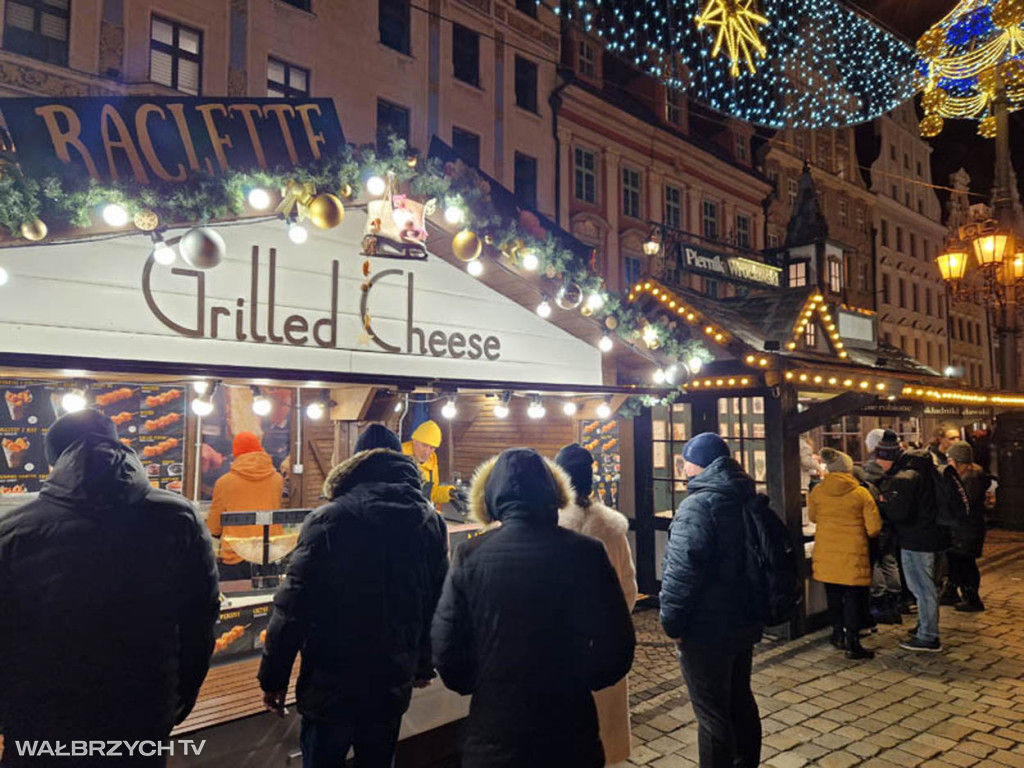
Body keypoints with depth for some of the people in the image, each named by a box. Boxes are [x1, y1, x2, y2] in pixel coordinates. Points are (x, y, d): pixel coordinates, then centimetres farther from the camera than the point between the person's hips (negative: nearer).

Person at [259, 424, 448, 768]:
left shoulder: (327, 519, -13)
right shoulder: (431, 523, -2)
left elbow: (293, 607, -14)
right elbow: (438, 605, 4)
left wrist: (273, 678, -3)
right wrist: (424, 666, 18)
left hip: (329, 689, -3)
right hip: (393, 687, 3)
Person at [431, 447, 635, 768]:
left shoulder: (470, 556, -11)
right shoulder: (586, 553, -13)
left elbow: (445, 651, -8)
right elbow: (617, 649, -9)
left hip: (493, 734, 0)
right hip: (569, 732, 0)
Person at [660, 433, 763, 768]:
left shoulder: (697, 506, -21)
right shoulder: (747, 500, 7)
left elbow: (681, 573, -26)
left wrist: (672, 623, -15)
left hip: (707, 629, -9)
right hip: (744, 621, 9)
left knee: (712, 714, 3)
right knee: (740, 700, 23)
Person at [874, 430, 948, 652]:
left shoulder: (903, 479, -23)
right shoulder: (921, 467, 7)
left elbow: (898, 514, -26)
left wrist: (883, 503, -8)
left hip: (916, 540, -10)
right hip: (930, 533, 10)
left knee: (922, 588, 0)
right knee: (926, 585, 21)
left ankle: (928, 638, 9)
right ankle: (926, 627, 35)